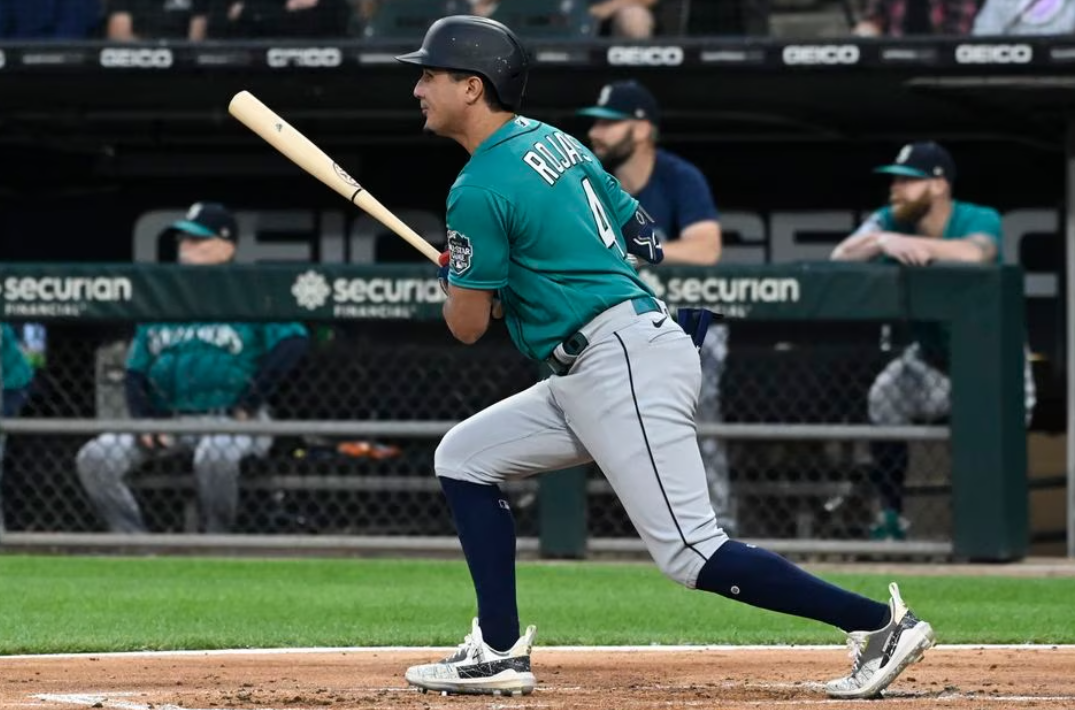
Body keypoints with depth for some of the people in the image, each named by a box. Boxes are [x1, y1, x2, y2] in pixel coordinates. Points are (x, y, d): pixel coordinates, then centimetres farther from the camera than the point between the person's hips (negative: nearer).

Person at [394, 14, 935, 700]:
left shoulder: (480, 190, -11)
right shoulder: (557, 141, 17)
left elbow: (468, 324, -6)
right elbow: (644, 234, 22)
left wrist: (454, 279, 15)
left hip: (622, 367, -11)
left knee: (693, 553, -14)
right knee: (464, 457, 14)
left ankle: (882, 623, -14)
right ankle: (500, 652, 10)